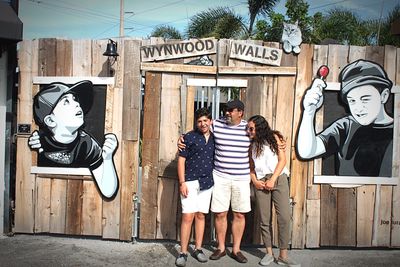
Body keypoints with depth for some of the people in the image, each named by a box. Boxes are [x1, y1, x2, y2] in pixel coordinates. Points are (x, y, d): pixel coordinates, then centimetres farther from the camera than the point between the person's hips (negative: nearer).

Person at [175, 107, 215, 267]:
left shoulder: (214, 138, 8)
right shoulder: (189, 137, -3)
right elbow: (181, 160, -5)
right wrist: (182, 182, -12)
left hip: (207, 182, 4)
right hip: (190, 182, -4)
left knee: (201, 215, 12)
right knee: (188, 216, -5)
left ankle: (198, 249, 24)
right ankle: (183, 252, 7)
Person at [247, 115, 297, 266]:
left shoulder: (274, 137, 4)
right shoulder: (252, 145, 15)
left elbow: (282, 160, -2)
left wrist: (272, 180, -9)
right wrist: (254, 181, -2)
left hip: (279, 179, -3)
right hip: (261, 183, 3)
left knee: (284, 218, -8)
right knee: (265, 220, 2)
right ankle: (269, 253, 14)